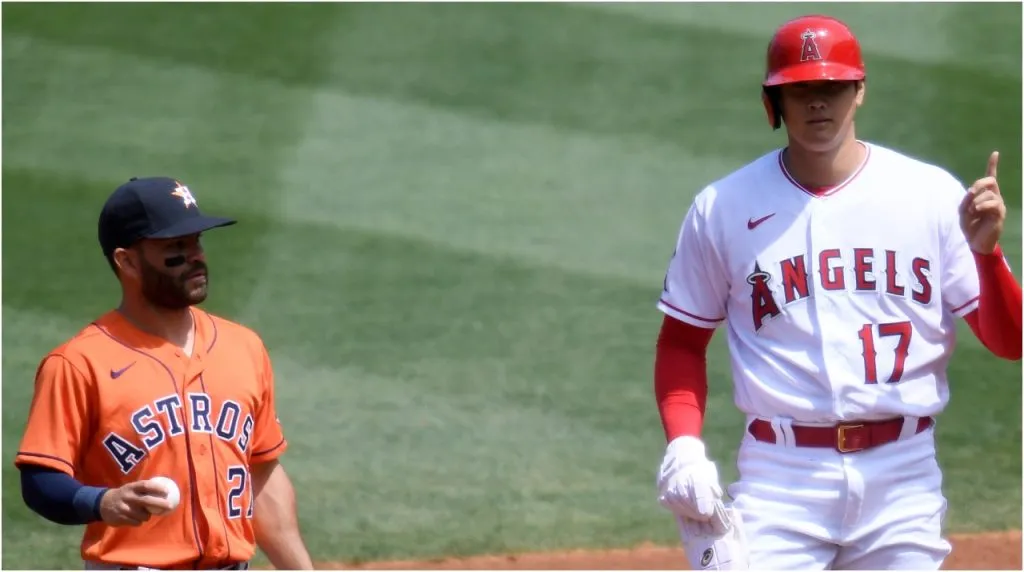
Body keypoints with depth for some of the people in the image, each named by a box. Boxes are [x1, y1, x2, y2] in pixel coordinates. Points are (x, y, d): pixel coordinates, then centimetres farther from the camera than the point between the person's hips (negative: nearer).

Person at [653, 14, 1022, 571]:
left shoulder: (932, 195, 0)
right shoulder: (723, 208, 1)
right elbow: (682, 341, 12)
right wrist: (683, 445, -4)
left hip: (902, 472, 1)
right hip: (781, 475, -1)